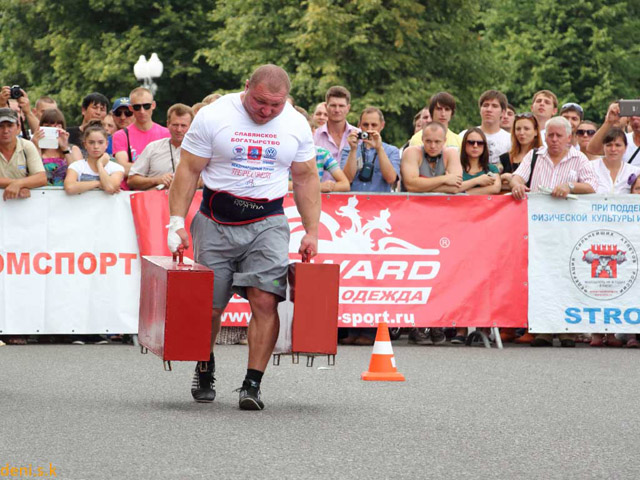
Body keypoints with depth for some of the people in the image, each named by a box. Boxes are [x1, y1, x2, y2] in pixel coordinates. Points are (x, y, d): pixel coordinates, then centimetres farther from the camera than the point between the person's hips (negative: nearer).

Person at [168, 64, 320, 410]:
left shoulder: (296, 125, 4)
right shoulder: (213, 117, -5)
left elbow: (306, 178, 13)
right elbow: (188, 171, -2)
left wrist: (312, 231, 7)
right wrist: (177, 221, -8)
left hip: (268, 222, 1)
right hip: (216, 222, -1)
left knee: (265, 300, -15)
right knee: (209, 305, 2)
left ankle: (252, 384, -10)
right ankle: (204, 371, 29)